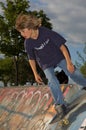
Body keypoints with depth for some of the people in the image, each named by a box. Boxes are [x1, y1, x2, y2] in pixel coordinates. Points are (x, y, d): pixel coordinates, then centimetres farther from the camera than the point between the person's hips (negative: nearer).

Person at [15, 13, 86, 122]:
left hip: (59, 56, -1)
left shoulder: (46, 32, -29)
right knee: (52, 81, -15)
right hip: (46, 64, 2)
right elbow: (31, 59, -1)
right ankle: (60, 105, -7)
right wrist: (35, 74, 2)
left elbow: (61, 46, -23)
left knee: (72, 72, -9)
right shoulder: (28, 43, -19)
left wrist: (69, 62, -24)